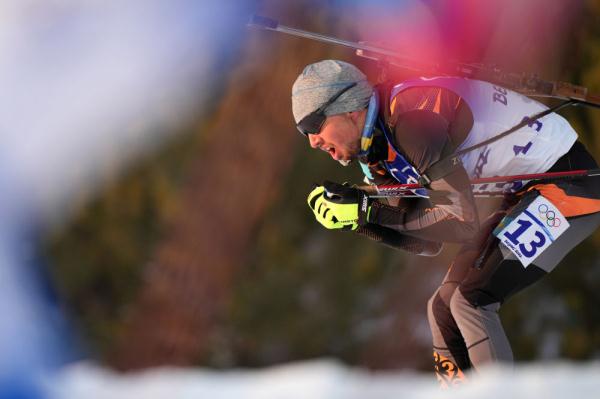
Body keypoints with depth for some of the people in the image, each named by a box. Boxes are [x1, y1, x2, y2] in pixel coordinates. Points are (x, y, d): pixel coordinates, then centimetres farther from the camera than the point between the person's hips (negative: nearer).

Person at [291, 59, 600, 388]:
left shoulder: (412, 119, -26)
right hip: (527, 195, 10)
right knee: (443, 308, 7)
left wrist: (371, 212, -20)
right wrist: (358, 217, -7)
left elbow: (463, 224, -24)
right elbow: (428, 243, 7)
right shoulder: (383, 148, 4)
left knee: (471, 302, -17)